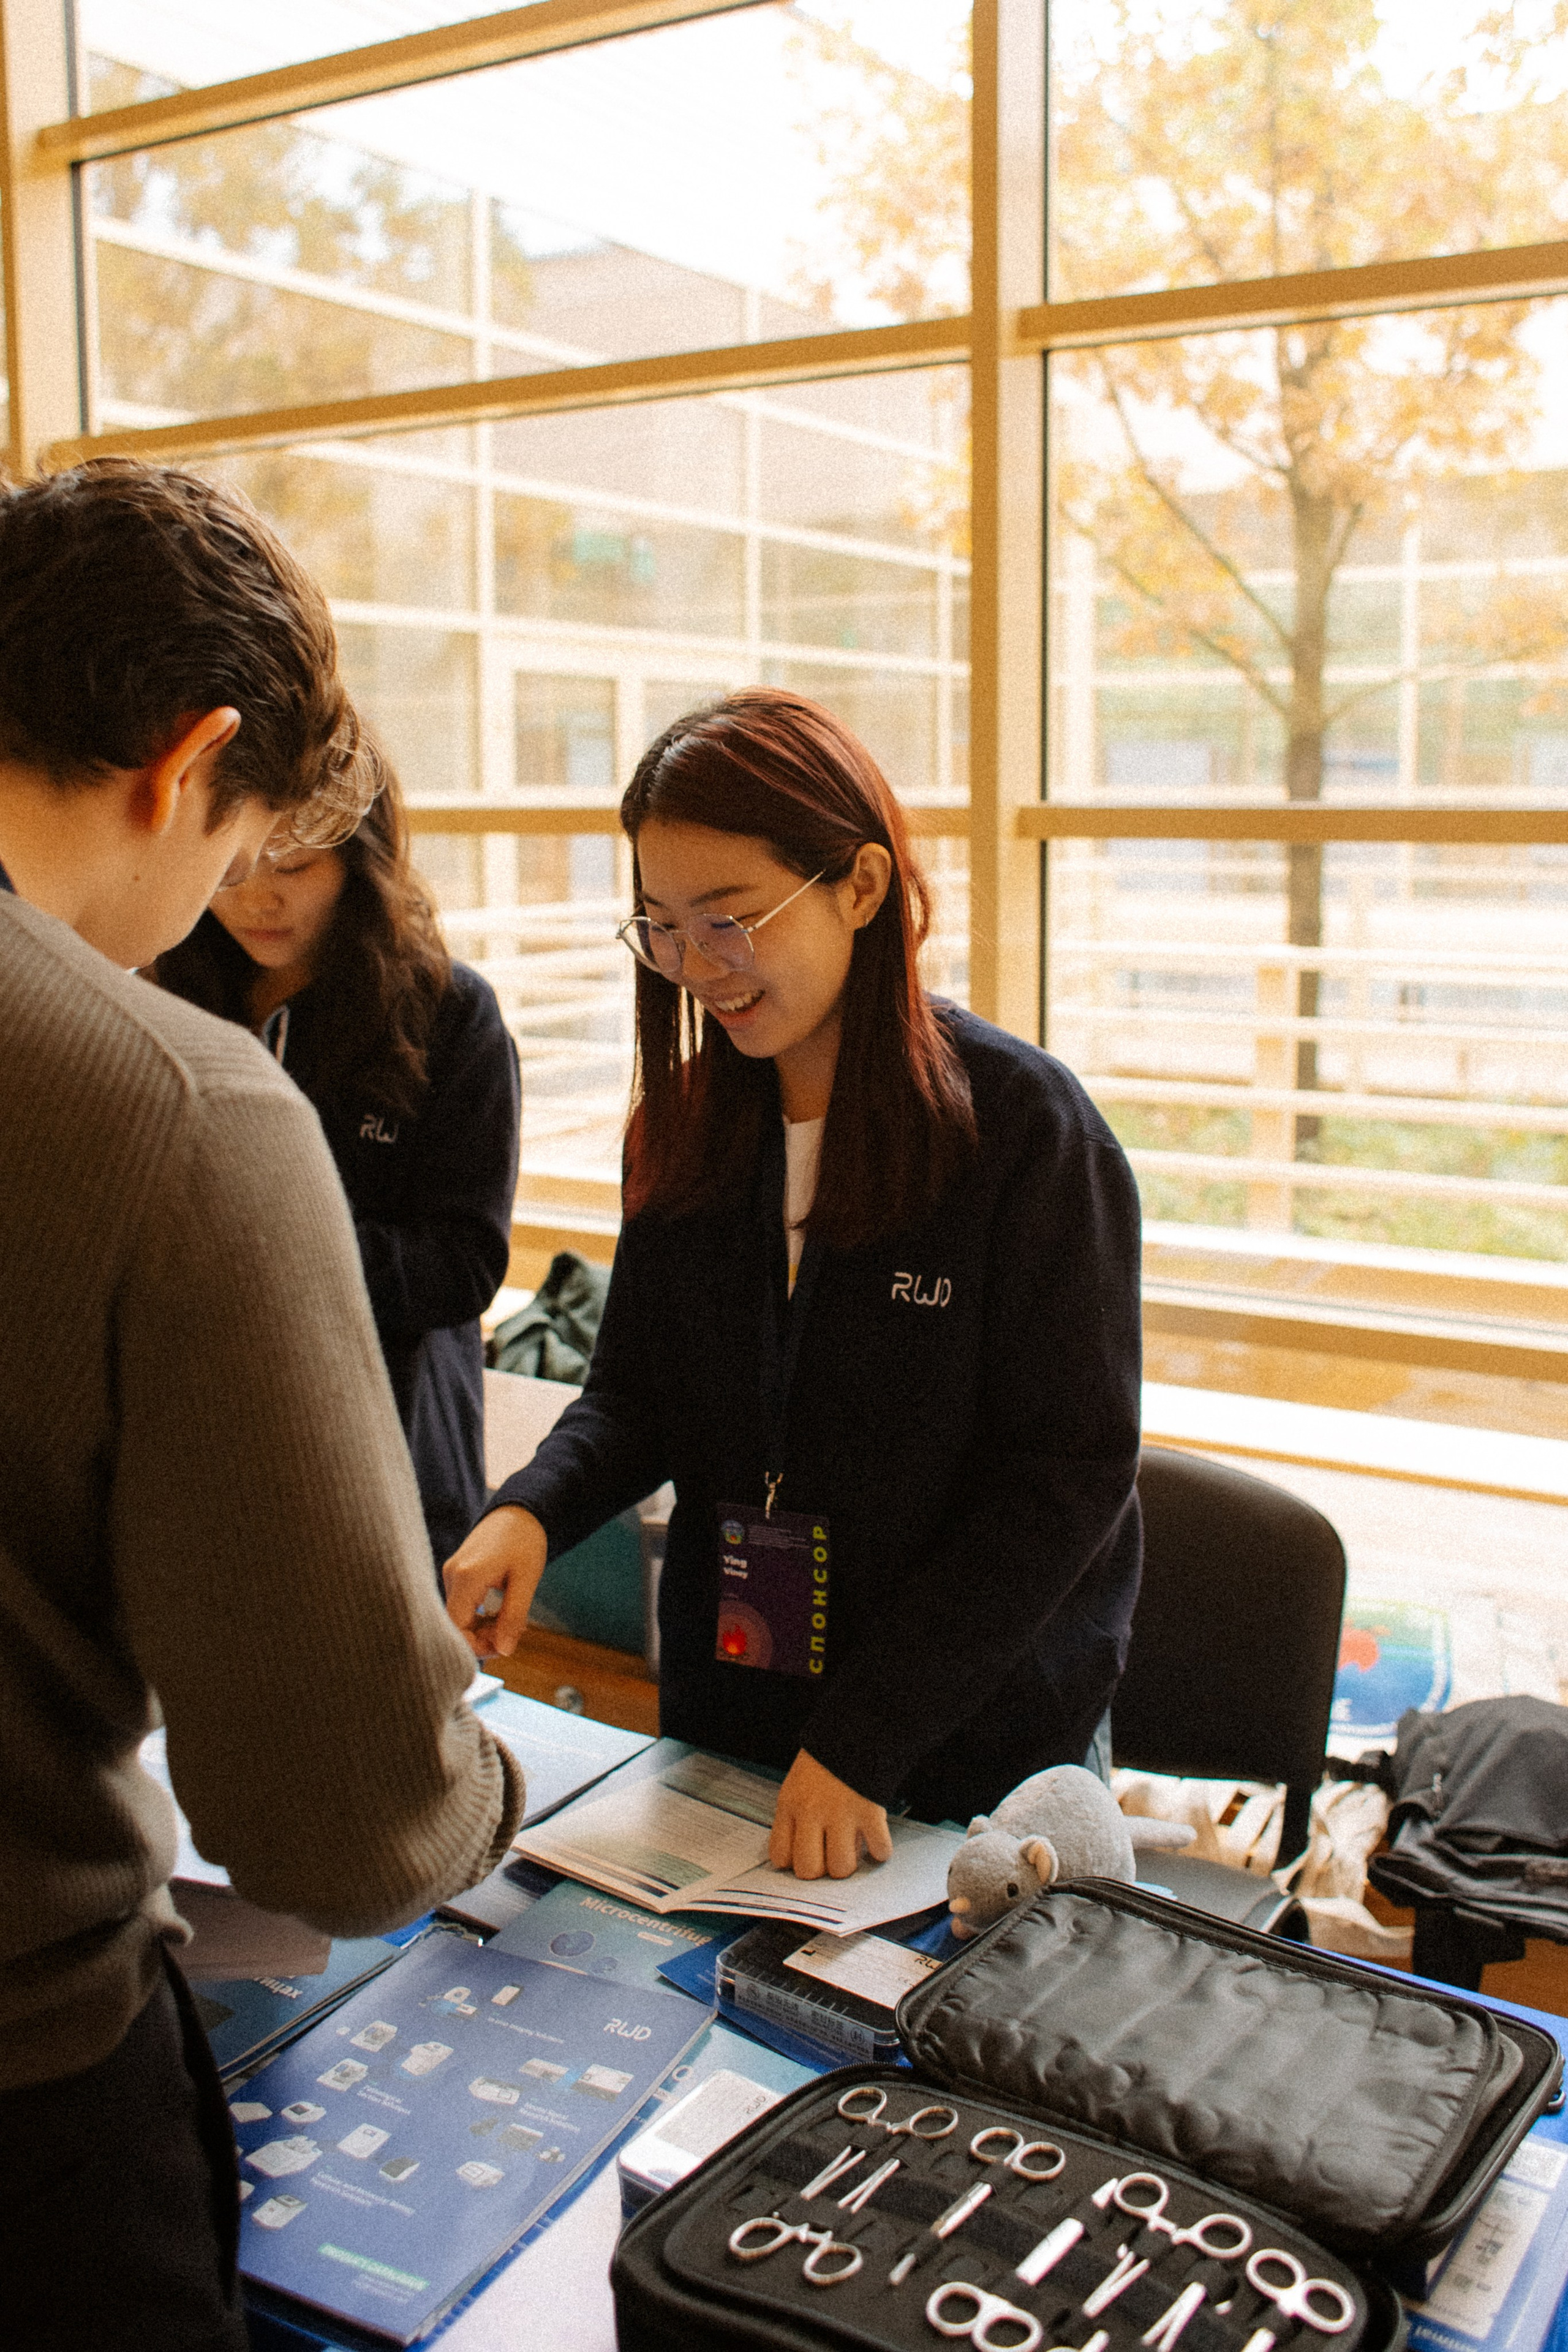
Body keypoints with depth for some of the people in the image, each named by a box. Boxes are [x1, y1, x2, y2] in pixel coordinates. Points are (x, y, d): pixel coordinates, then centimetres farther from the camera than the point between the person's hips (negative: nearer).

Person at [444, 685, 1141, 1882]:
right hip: (721, 1708, 5)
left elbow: (1067, 1471, -18)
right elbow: (636, 1389, 6)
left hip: (971, 1737, -4)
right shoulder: (688, 1122, 0)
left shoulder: (1023, 1124, -18)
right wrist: (532, 1510, -16)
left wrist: (866, 1737, -20)